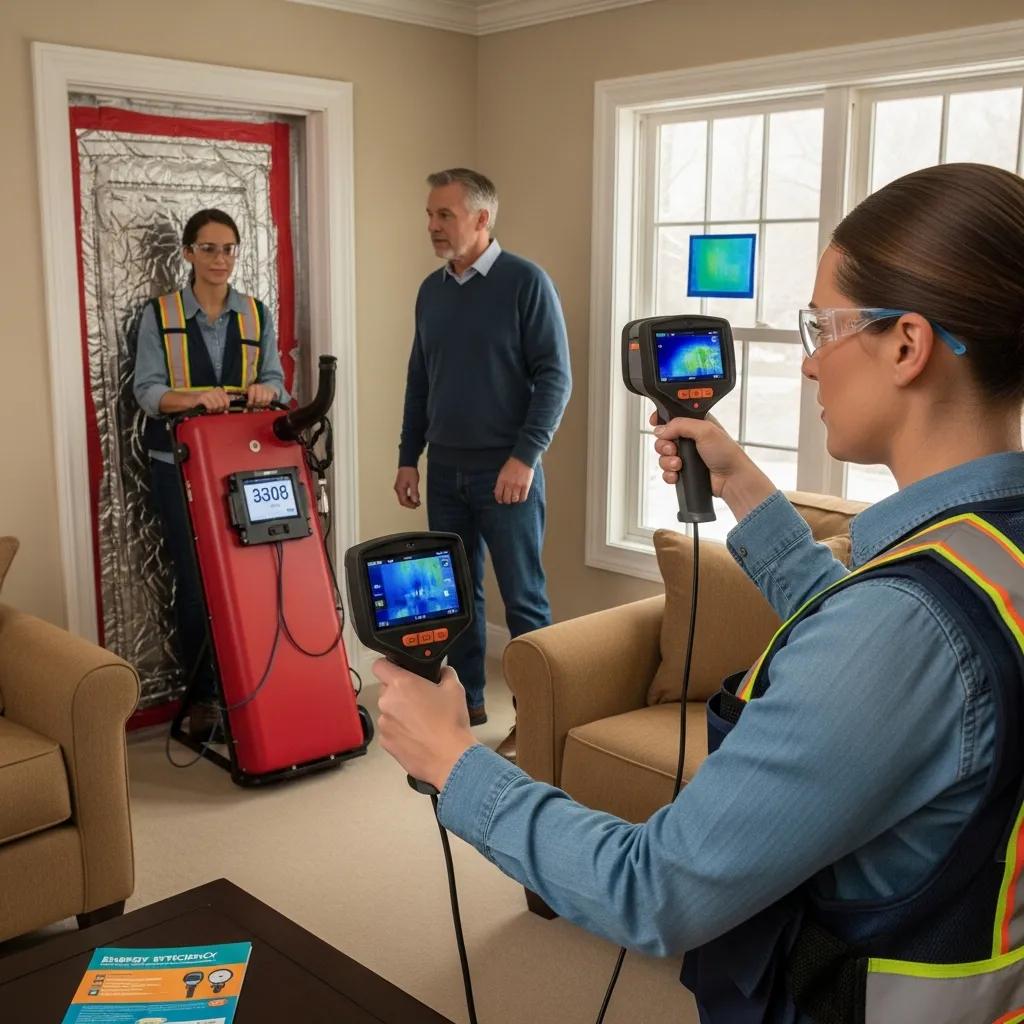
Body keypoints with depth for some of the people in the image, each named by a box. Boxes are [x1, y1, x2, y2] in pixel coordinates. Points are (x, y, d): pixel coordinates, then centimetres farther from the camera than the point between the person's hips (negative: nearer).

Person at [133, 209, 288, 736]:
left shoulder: (257, 314, 9)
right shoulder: (159, 314, 1)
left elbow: (276, 379, 6)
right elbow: (146, 389, -7)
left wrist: (264, 389, -18)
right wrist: (194, 398, -26)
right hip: (179, 465, -2)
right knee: (193, 578, 0)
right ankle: (201, 695, 11)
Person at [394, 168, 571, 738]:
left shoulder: (526, 283, -7)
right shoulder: (432, 290, 11)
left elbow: (555, 377, -11)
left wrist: (524, 456, -17)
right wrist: (408, 457, 14)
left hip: (506, 471, -6)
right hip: (445, 471, 6)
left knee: (524, 599, 1)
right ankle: (468, 700, 26)